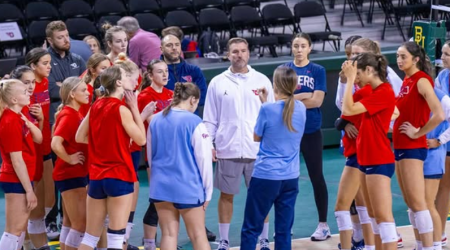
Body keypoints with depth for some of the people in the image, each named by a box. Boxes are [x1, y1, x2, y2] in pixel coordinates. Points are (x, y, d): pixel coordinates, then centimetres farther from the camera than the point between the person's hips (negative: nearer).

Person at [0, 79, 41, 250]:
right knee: (14, 230, -5)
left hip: (21, 179, 10)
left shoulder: (18, 118, 10)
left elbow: (38, 138, 9)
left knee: (21, 228, 14)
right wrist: (29, 190, -19)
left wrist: (27, 122, -9)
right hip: (16, 180, -10)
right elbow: (16, 160, -21)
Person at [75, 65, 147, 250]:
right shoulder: (122, 109, -11)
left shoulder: (95, 107, 7)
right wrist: (135, 108, -3)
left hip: (96, 176, 6)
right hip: (119, 176, -6)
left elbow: (79, 137, 11)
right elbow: (141, 139, -6)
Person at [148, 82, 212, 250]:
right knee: (198, 236, 5)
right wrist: (207, 191, 0)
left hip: (161, 186, 5)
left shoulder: (156, 120, 4)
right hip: (187, 188, -5)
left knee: (169, 234, 8)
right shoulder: (194, 122, -12)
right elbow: (204, 159, -10)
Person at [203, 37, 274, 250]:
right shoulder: (217, 83, 4)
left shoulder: (262, 81, 4)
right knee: (226, 195, 6)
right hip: (227, 150, 0)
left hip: (258, 150, 0)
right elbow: (210, 119, 6)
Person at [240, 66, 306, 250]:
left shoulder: (268, 109, -14)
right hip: (291, 177, 5)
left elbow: (256, 137, 1)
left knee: (251, 229, 4)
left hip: (265, 175, -5)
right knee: (284, 231, 8)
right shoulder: (301, 109, 0)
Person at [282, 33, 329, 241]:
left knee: (316, 176, 3)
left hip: (311, 131, -2)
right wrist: (303, 95, -13)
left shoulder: (318, 71, -1)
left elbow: (317, 100, -11)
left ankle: (323, 225, 11)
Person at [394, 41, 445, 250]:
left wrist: (417, 132, -16)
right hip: (400, 145, 9)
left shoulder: (421, 80, -14)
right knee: (410, 202, 12)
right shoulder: (406, 81, 12)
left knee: (417, 202, -9)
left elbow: (439, 115, -25)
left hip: (412, 147, -9)